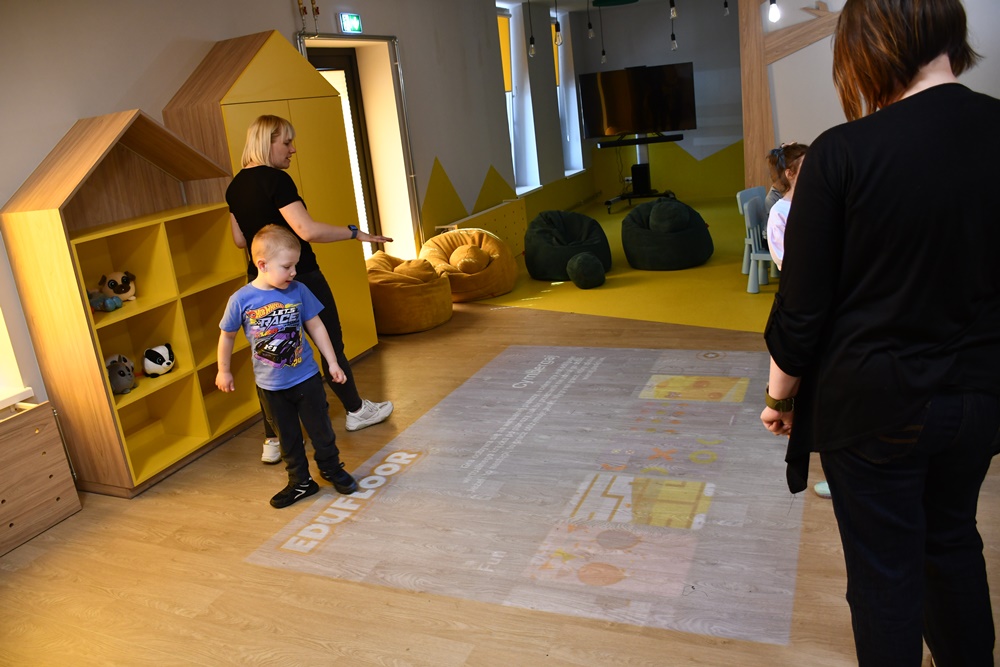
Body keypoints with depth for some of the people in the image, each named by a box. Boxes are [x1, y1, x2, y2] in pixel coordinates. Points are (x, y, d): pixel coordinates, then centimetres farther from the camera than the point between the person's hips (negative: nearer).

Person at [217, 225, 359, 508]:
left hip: (306, 377, 0)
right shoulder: (241, 299, -15)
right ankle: (300, 482, 31)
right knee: (288, 437, 15)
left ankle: (331, 467, 35)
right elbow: (227, 335, 1)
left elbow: (315, 326, -1)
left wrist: (332, 363, 1)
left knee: (320, 428, 12)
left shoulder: (298, 291, -12)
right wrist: (224, 371, 9)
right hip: (272, 385, 0)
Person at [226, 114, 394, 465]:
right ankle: (356, 410, 29)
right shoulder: (275, 179, -18)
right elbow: (308, 231, -27)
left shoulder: (236, 186, 7)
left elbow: (240, 239, 15)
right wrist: (355, 233, -19)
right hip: (299, 276, -7)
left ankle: (273, 440, 12)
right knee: (331, 344, 11)